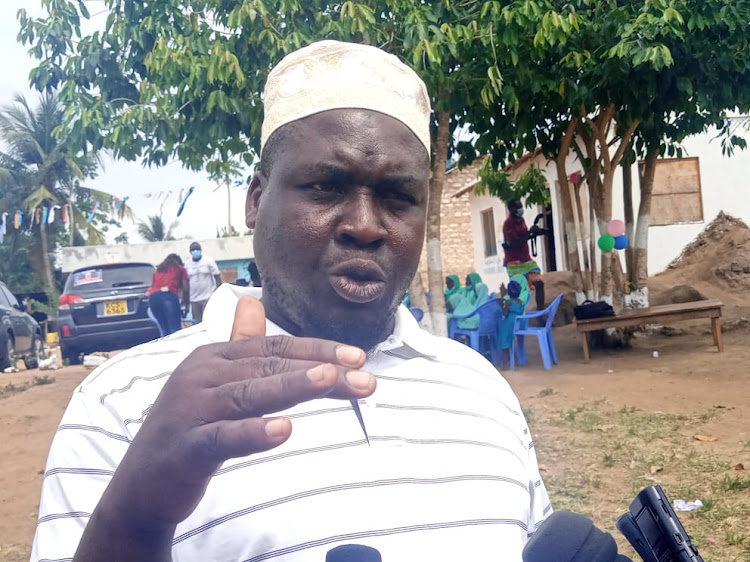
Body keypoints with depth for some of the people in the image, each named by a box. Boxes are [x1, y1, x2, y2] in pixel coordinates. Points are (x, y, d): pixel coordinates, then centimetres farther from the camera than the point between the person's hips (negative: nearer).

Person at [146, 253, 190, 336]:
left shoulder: (157, 270, 34)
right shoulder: (180, 269, 24)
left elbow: (153, 286, 22)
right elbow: (185, 289, 17)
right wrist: (186, 304, 29)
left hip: (153, 296, 4)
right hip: (169, 295, -4)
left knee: (164, 331, 8)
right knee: (175, 329, -9)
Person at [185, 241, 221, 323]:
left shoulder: (208, 261, -2)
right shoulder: (187, 264, 6)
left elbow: (217, 277, -2)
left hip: (208, 297, -4)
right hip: (193, 299, 4)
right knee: (197, 322, 8)